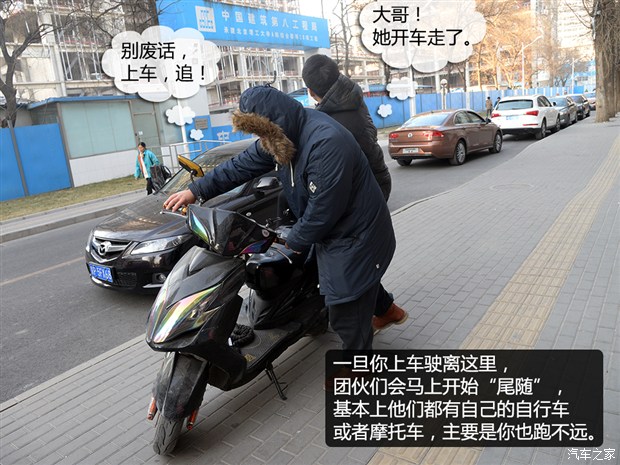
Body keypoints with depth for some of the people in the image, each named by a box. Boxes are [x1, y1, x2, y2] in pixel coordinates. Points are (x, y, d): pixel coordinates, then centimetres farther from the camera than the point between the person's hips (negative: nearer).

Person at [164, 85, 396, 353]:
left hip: (355, 239, -9)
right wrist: (196, 191, 6)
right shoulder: (283, 135, 0)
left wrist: (295, 241, -10)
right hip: (330, 234, 9)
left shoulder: (327, 143, -30)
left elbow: (322, 210, -26)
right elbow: (243, 164, 8)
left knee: (349, 322, -1)